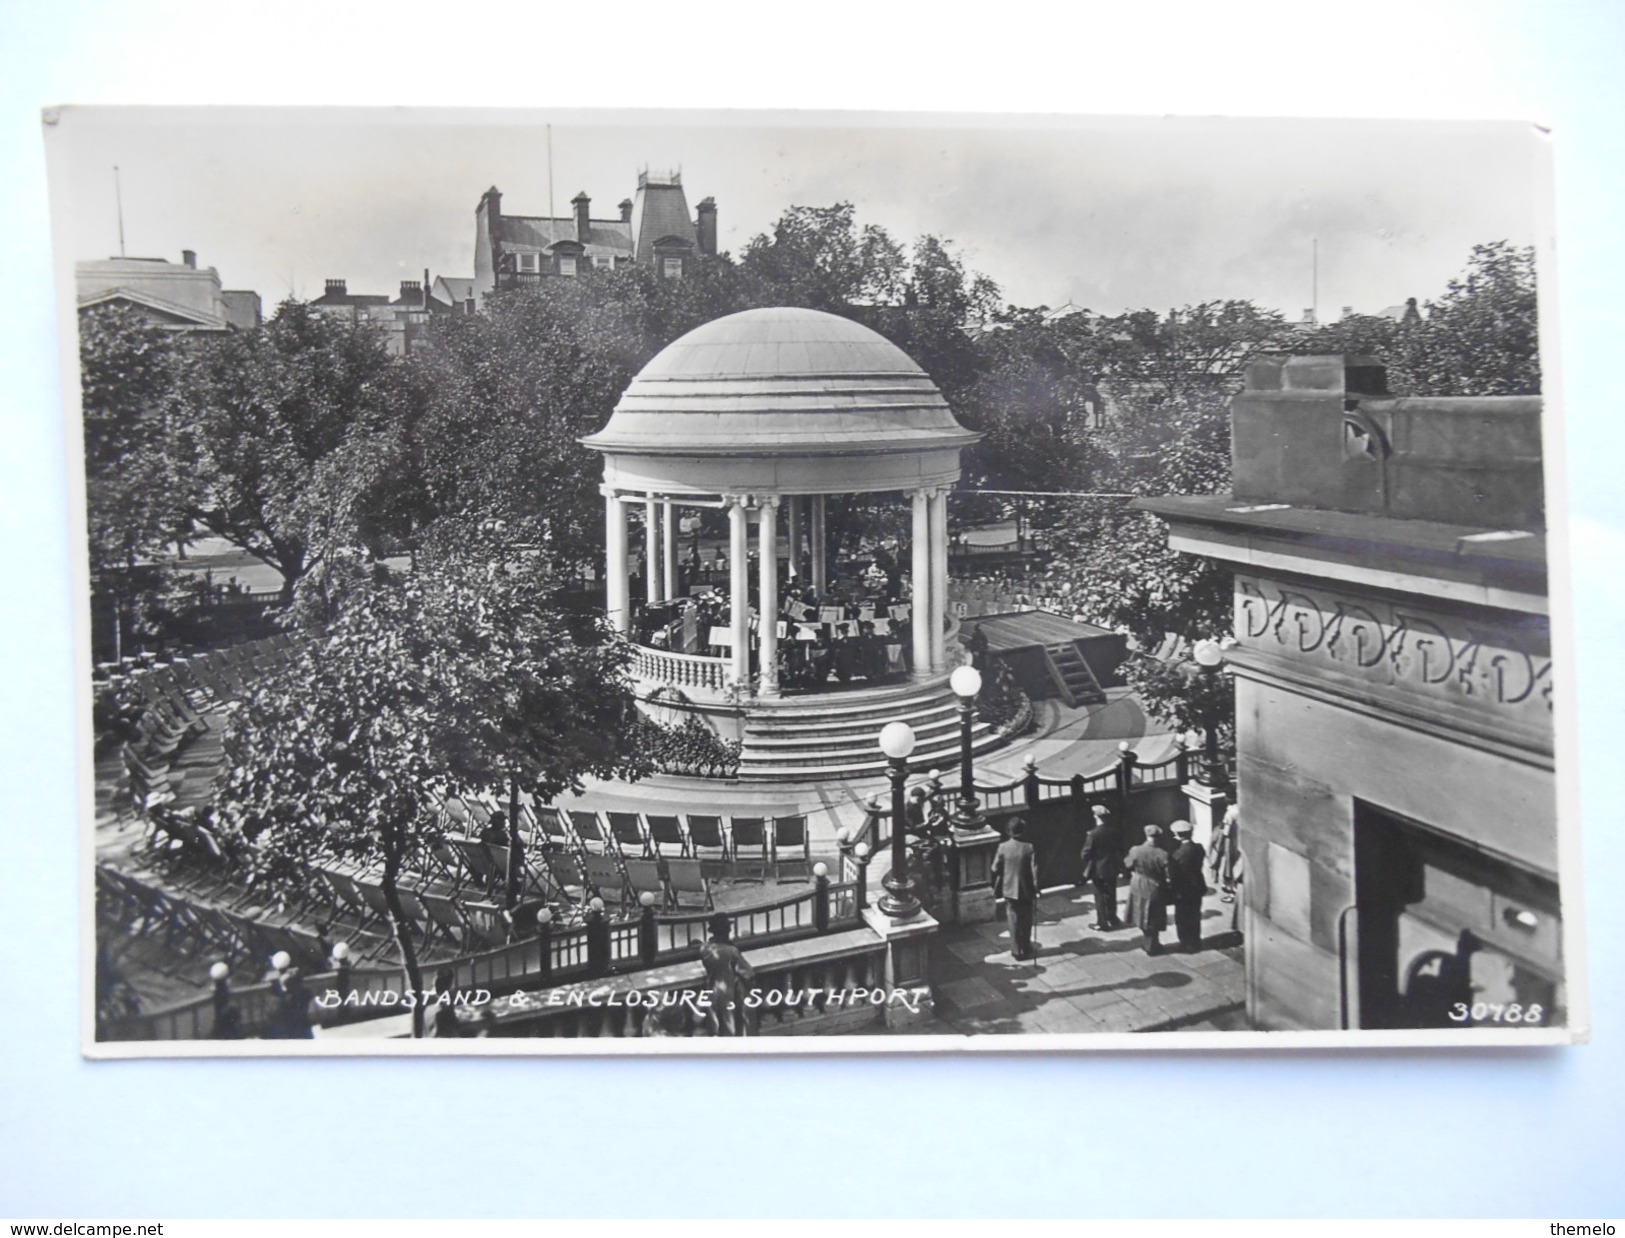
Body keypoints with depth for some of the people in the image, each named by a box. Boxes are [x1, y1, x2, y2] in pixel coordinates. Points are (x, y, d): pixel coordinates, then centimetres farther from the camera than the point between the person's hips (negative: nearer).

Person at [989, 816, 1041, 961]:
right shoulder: (1029, 848, -14)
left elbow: (995, 870, -4)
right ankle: (1026, 948, 26)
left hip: (1010, 890, 1)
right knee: (1026, 921, 16)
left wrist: (996, 889, 9)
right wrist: (1035, 891, -4)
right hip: (1026, 890, 0)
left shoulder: (1003, 847, -11)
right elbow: (1034, 871, -13)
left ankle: (1016, 951, 12)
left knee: (1014, 921, 10)